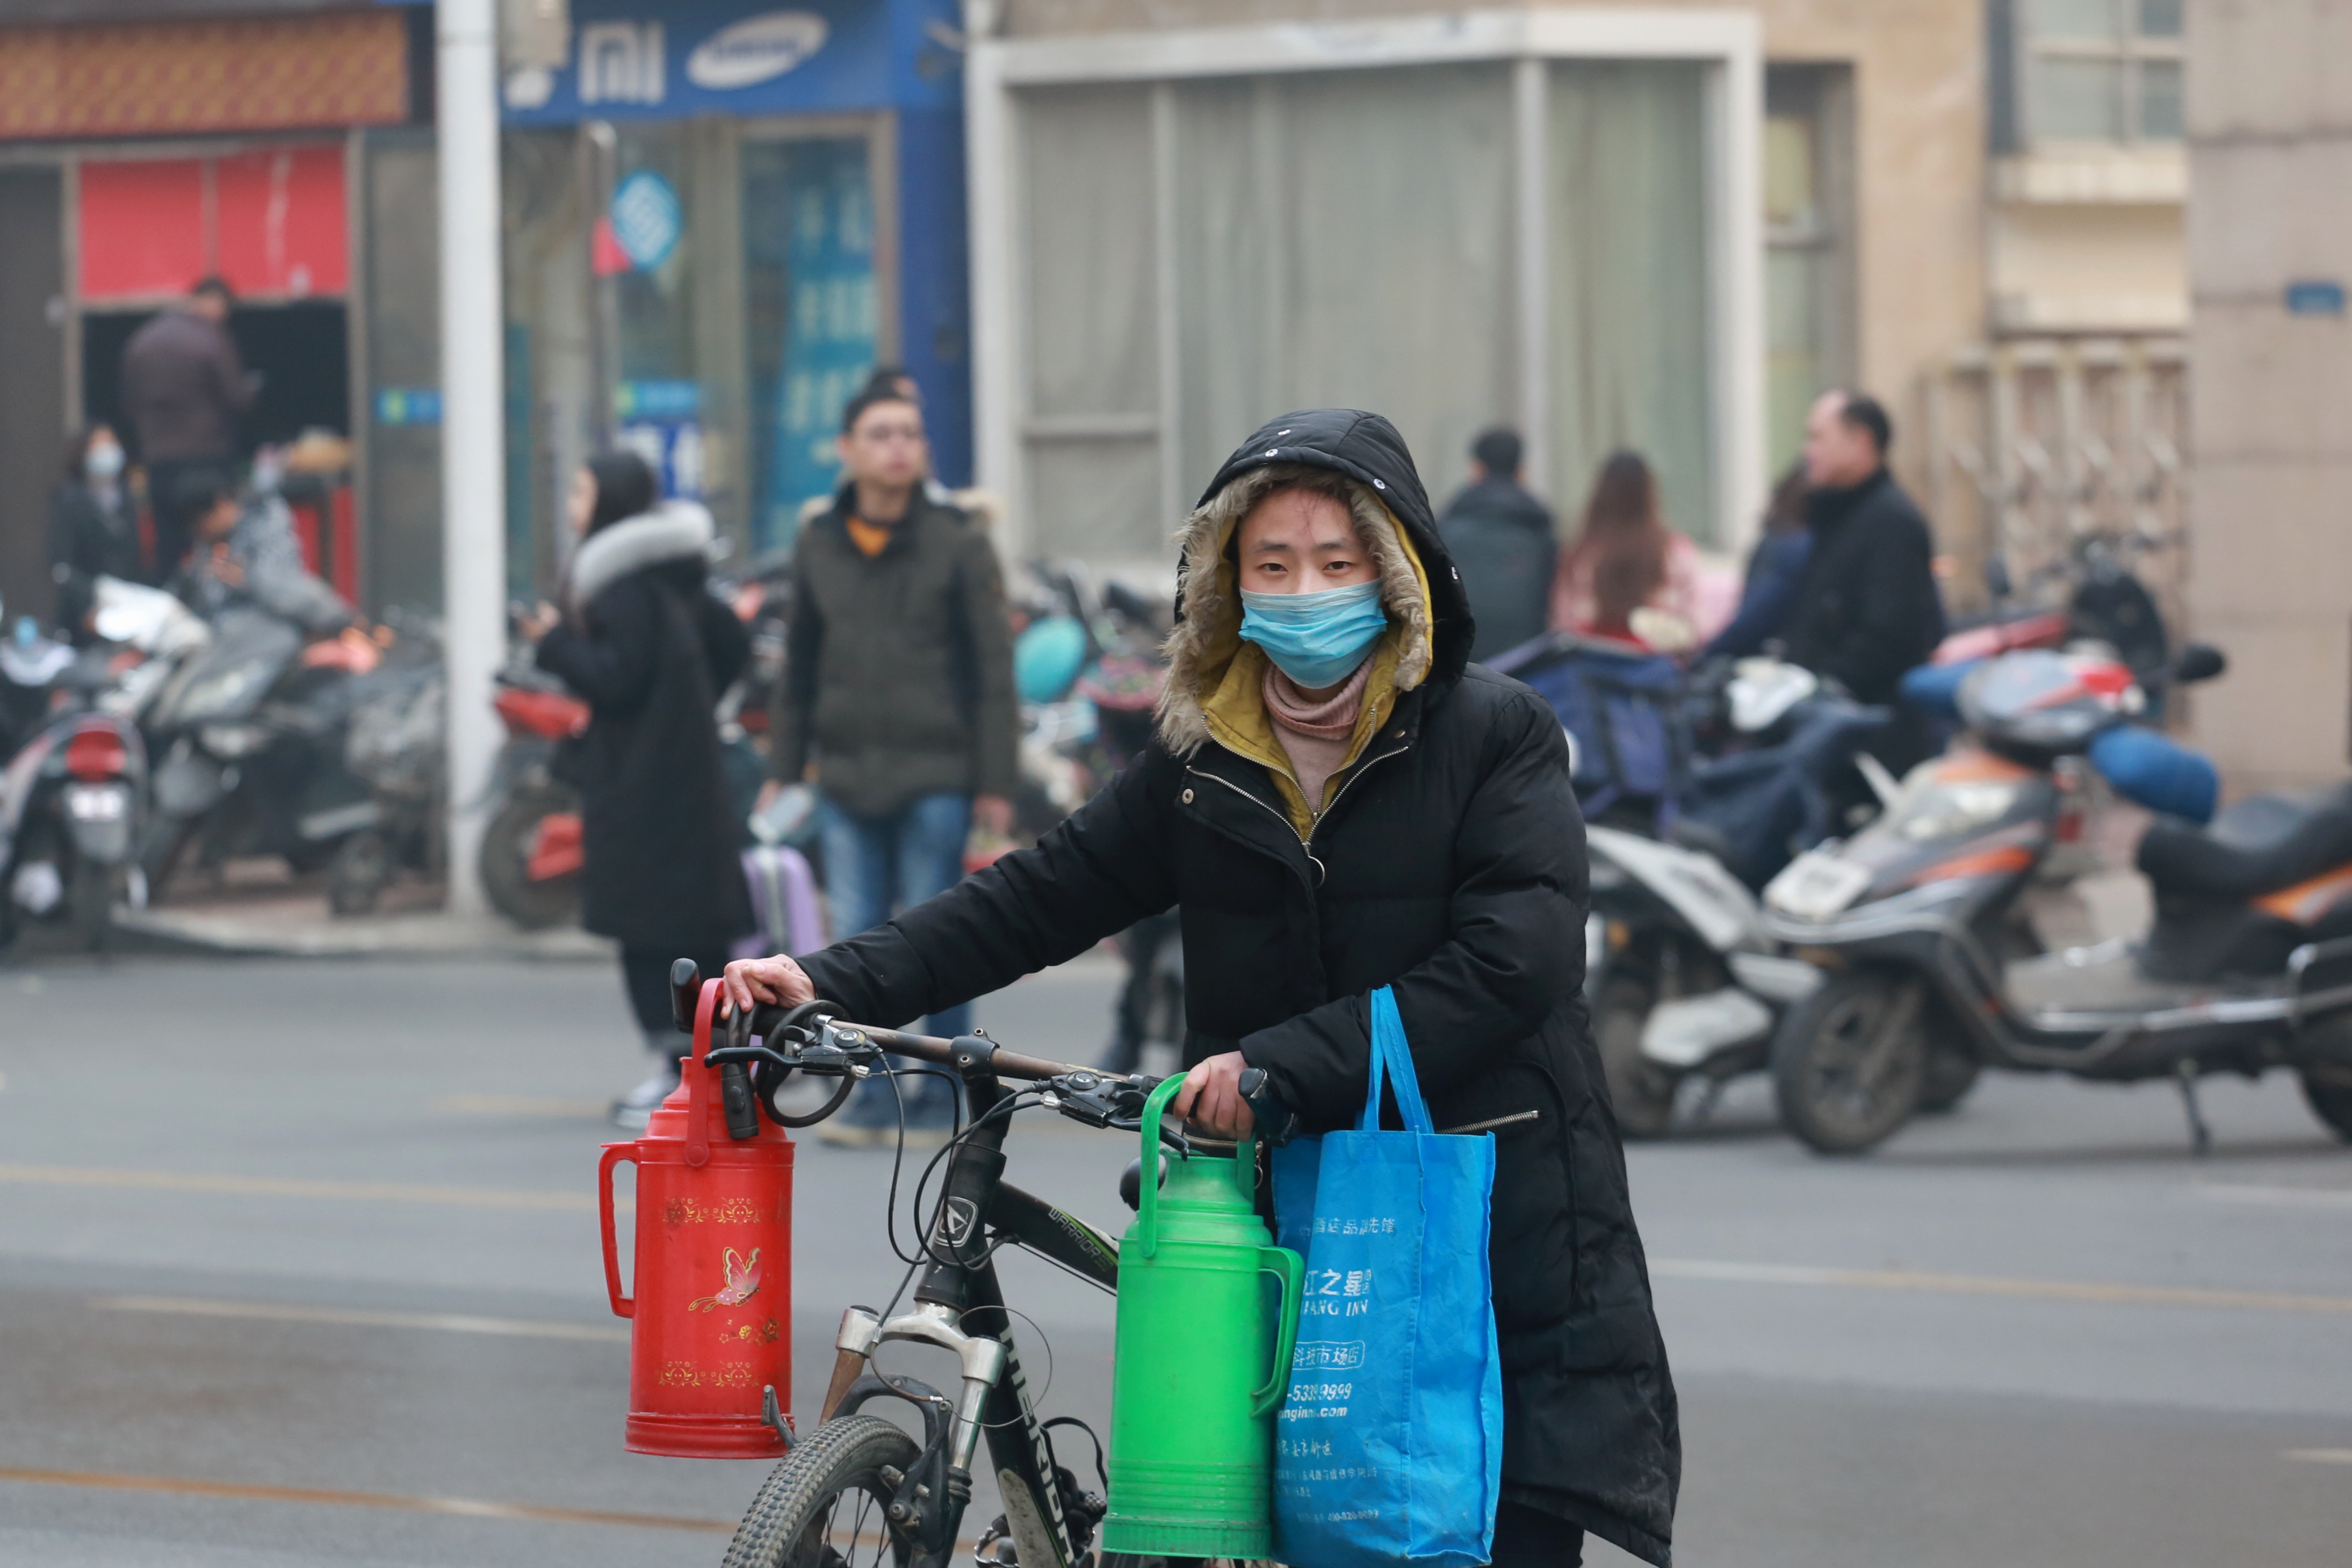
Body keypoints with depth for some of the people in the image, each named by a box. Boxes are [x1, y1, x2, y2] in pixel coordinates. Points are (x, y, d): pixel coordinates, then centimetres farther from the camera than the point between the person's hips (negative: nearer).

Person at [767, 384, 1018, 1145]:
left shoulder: (958, 546, -2)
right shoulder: (818, 547, 9)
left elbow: (993, 670, -2)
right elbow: (800, 666, 16)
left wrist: (994, 781, -6)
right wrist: (784, 769, 13)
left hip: (933, 778, -3)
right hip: (847, 780, 3)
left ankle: (939, 1095, 8)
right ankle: (871, 1095, 9)